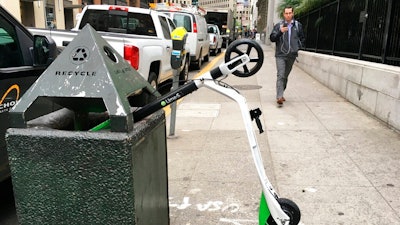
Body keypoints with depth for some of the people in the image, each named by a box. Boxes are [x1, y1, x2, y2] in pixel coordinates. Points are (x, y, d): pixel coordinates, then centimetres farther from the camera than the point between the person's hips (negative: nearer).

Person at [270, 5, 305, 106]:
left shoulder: (298, 25, 8)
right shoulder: (278, 25, 0)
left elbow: (302, 38, 21)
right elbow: (272, 38, -4)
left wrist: (298, 46, 4)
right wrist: (280, 32, -20)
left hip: (292, 55, 3)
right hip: (280, 55, -3)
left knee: (286, 76, 13)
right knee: (280, 76, -13)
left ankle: (281, 94, 26)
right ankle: (279, 97, -17)